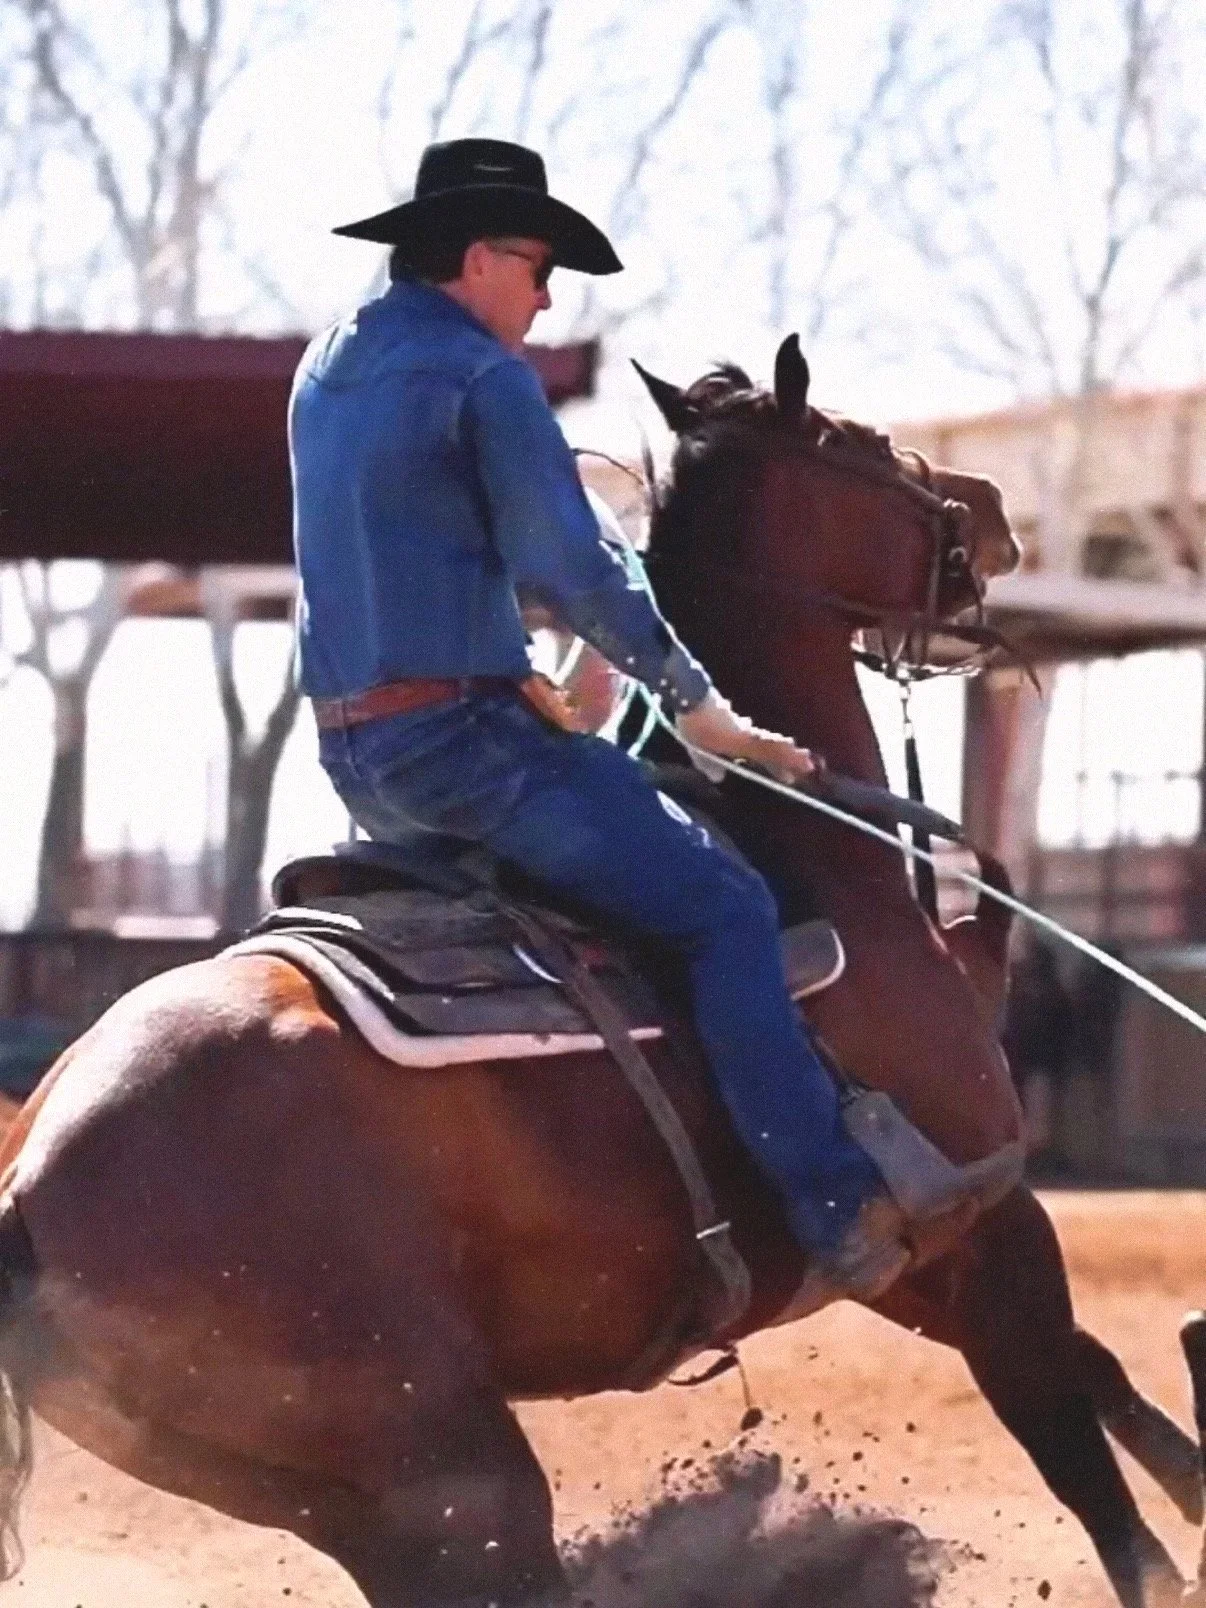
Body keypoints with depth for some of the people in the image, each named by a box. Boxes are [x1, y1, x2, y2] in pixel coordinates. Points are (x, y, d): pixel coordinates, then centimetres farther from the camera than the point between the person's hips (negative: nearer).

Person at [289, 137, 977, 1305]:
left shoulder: (324, 372, 15)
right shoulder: (484, 379, -12)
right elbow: (570, 569, -15)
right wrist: (694, 701, -5)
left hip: (352, 749, 10)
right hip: (457, 735, -10)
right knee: (725, 908, -10)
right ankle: (835, 1212, -15)